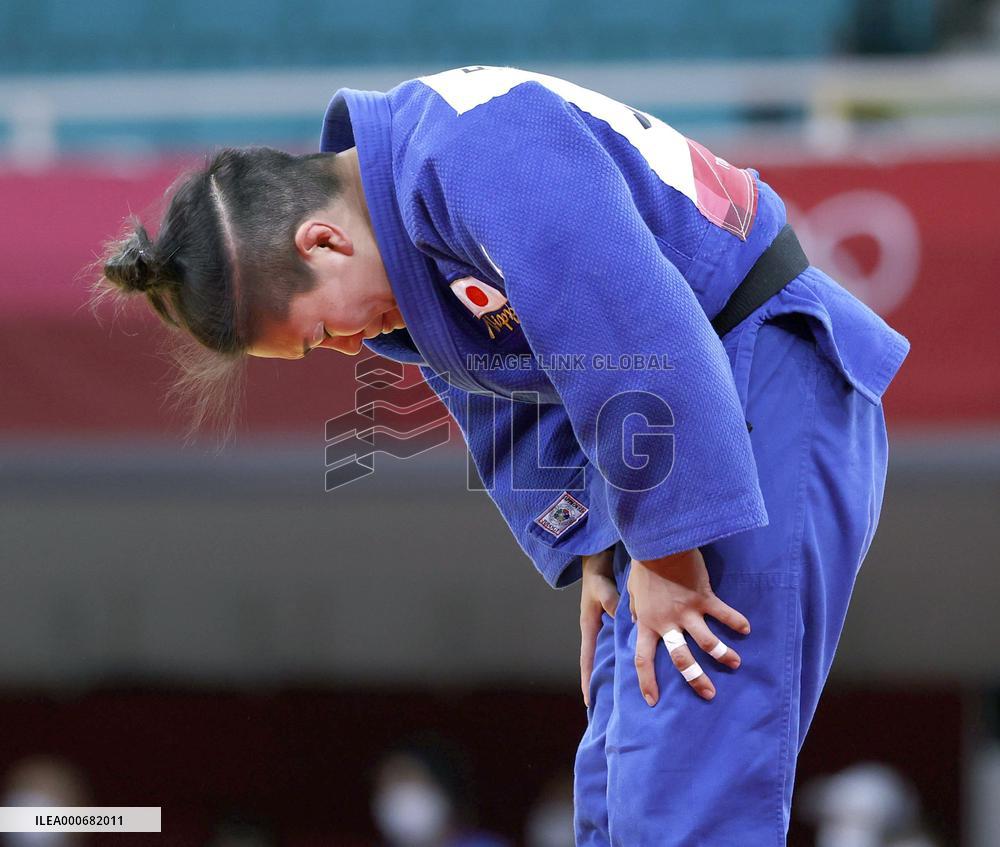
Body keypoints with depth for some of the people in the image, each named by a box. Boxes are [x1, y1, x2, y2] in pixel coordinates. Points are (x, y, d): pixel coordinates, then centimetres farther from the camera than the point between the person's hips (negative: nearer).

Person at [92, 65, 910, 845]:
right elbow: (515, 412, 18)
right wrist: (591, 551, 7)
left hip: (766, 407, -10)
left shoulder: (470, 150, -24)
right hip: (684, 415, 10)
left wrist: (664, 551, -22)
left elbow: (634, 331, -28)